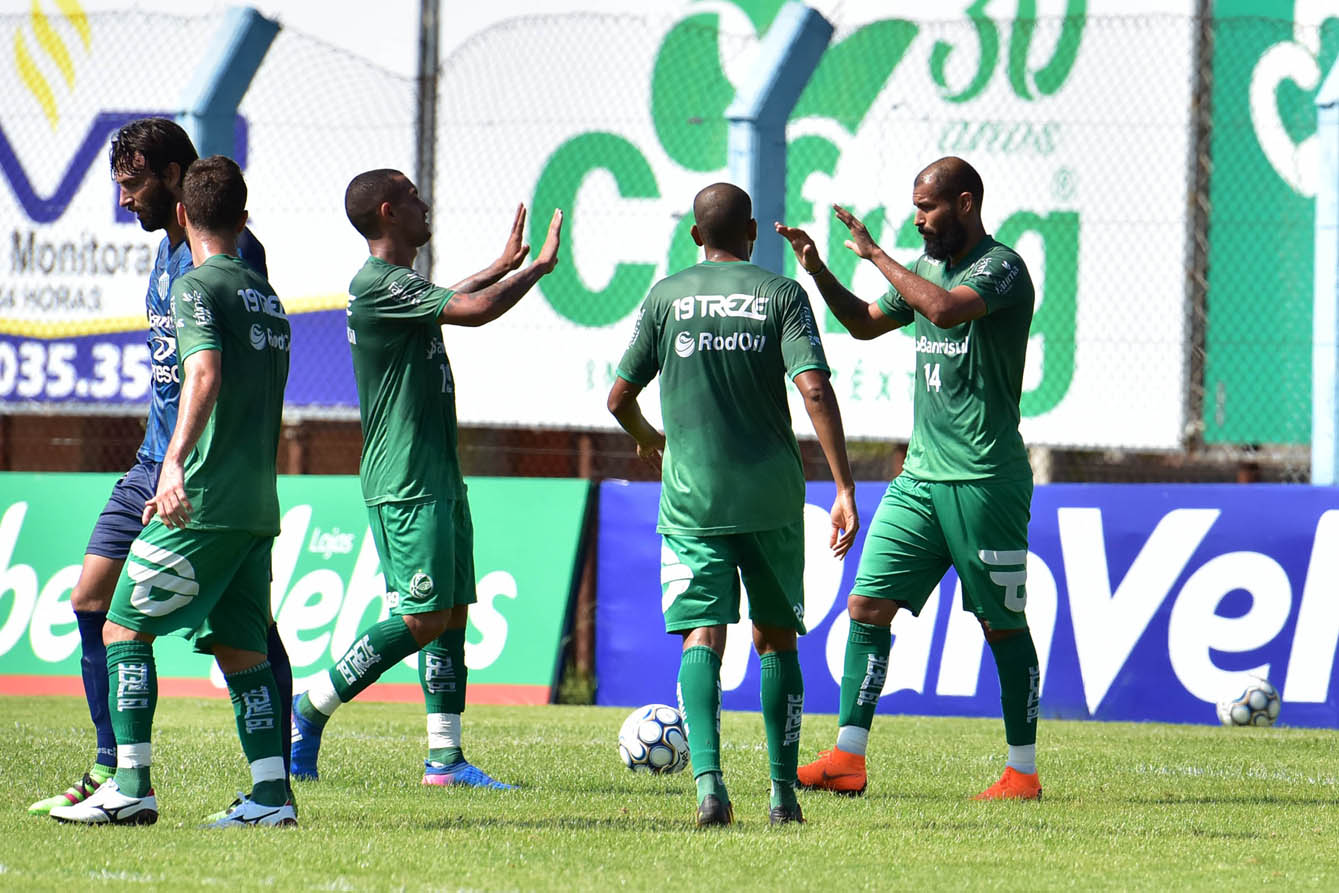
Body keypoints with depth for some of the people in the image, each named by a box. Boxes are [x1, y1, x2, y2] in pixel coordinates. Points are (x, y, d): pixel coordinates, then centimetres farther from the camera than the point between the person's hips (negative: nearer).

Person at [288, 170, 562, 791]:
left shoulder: (397, 284, 16)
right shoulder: (376, 285, -16)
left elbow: (443, 303, 40)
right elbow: (474, 311, -22)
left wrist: (503, 266, 43)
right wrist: (539, 267, -9)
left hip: (438, 478, 10)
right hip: (406, 484, -10)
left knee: (452, 612, 7)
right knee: (423, 617, -12)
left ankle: (445, 757, 7)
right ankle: (310, 708, -4)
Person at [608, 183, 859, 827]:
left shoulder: (666, 297, 4)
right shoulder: (781, 295, 1)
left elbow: (619, 398, 7)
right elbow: (815, 391, -11)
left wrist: (647, 440, 30)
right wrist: (844, 489, -12)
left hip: (691, 496, 0)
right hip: (772, 495, 0)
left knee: (702, 637, -5)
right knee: (776, 639, 14)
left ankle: (708, 780, -25)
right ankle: (783, 792, 14)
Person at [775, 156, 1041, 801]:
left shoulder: (1001, 267, -11)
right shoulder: (926, 266, 15)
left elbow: (946, 309, -29)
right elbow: (866, 323, 28)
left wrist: (875, 255, -20)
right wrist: (817, 270, 12)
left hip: (985, 481, -8)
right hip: (919, 477, 8)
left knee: (1003, 625, 1)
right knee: (867, 607, -1)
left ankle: (1023, 772, 9)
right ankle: (847, 759, -1)